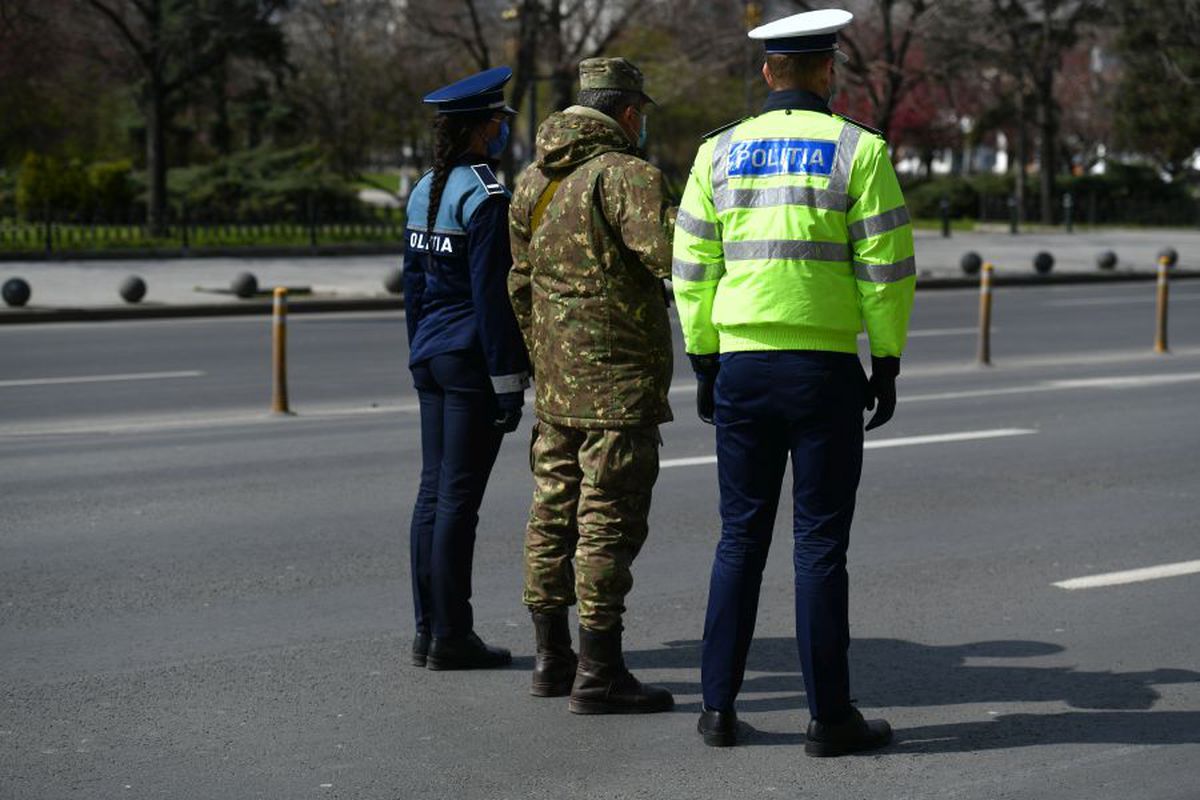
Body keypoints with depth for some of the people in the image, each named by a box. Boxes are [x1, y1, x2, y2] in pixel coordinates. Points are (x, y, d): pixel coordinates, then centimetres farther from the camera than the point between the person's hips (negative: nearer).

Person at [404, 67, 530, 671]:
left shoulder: (425, 191, 12)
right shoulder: (485, 196, -14)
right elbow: (490, 293, -17)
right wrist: (508, 381, -15)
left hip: (430, 354, 9)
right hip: (472, 358, -9)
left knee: (433, 490, 10)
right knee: (458, 496, -5)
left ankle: (427, 631, 14)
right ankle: (452, 638, -1)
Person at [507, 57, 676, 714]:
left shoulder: (532, 181, 12)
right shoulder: (625, 174, -13)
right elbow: (671, 253, -26)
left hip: (554, 382, 8)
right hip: (618, 380, -8)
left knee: (554, 512, 14)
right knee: (608, 523, -5)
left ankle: (551, 659, 22)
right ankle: (599, 676, -3)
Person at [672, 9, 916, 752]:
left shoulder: (719, 152, 7)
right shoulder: (857, 149, -4)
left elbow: (693, 266, 7)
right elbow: (887, 266, -6)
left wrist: (705, 363, 13)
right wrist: (888, 363, 2)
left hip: (742, 367, 3)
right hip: (825, 369, -3)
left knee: (741, 537, 11)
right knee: (821, 543, 1)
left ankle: (719, 705, 11)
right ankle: (831, 717, 6)